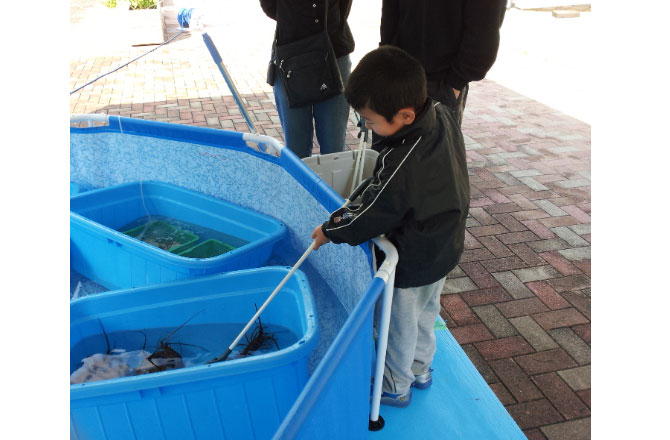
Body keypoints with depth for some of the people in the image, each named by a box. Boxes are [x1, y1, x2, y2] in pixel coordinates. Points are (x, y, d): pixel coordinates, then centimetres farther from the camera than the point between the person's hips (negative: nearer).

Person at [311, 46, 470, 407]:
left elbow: (372, 215, -23)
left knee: (399, 324, 16)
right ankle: (420, 370, 51)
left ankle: (395, 387, 39)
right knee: (426, 312, 28)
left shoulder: (400, 166, -37)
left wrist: (331, 230, -6)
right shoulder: (442, 116, -11)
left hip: (411, 265, -8)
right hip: (445, 249, 9)